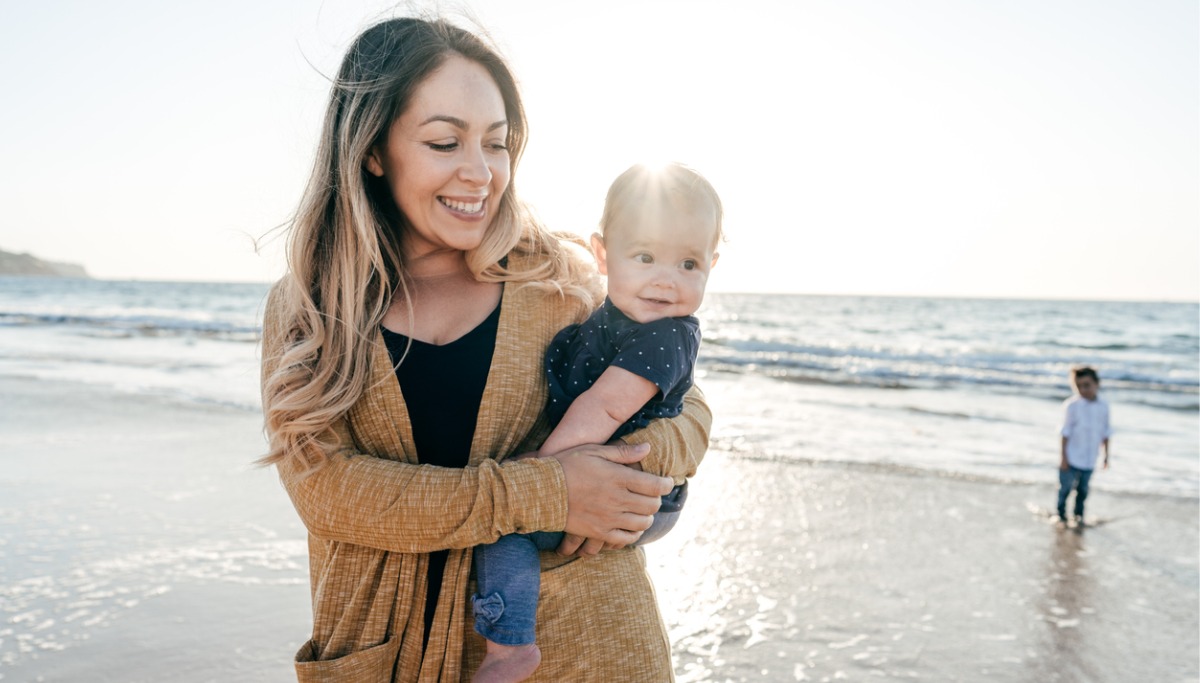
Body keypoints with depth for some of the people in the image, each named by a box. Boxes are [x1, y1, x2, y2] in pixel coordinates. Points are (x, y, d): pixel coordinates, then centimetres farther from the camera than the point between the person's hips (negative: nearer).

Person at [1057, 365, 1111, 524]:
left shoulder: (1103, 406, -1)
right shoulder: (1072, 405, -14)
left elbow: (1105, 433, 9)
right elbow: (1066, 432, -11)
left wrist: (1106, 455, 11)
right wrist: (1064, 457, -11)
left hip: (1090, 460, 4)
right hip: (1072, 459, -4)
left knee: (1083, 490, 16)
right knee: (1065, 488, 5)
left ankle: (1079, 514, 30)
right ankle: (1061, 515, 21)